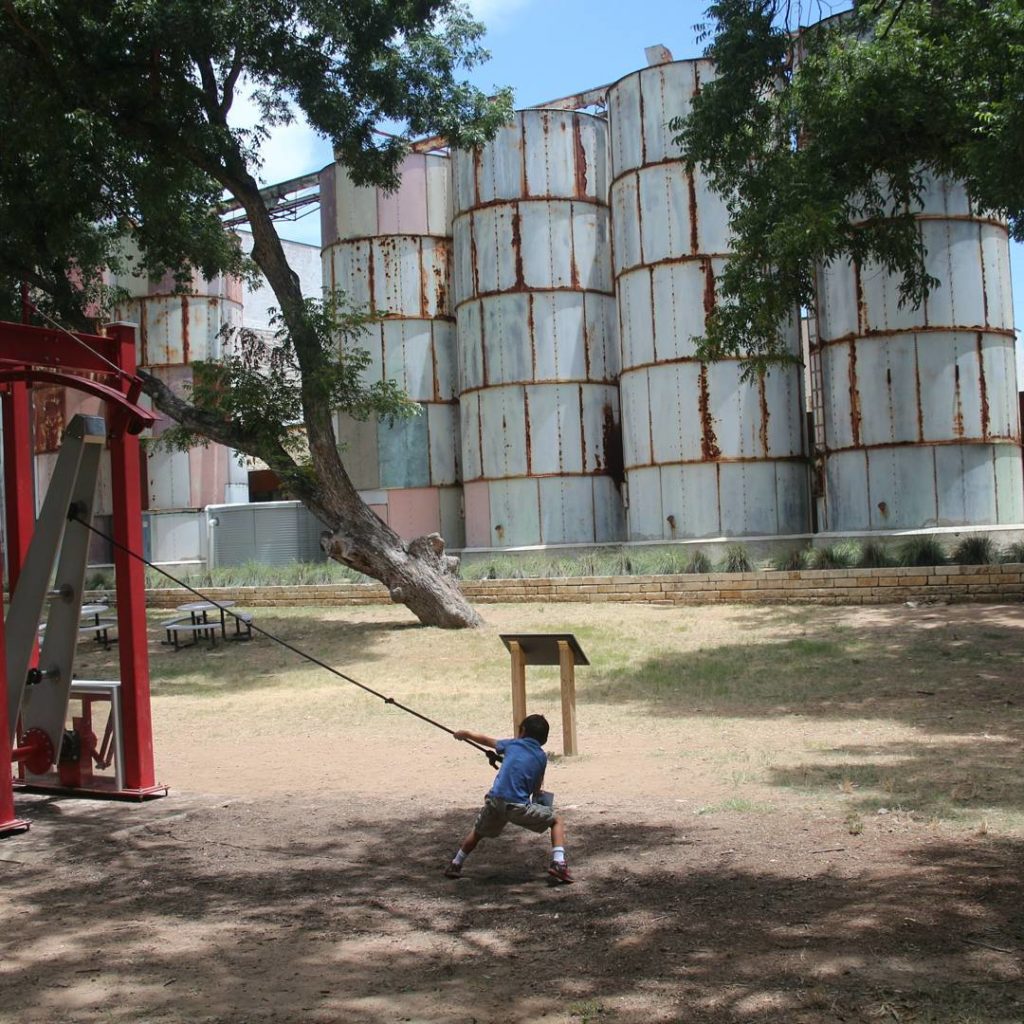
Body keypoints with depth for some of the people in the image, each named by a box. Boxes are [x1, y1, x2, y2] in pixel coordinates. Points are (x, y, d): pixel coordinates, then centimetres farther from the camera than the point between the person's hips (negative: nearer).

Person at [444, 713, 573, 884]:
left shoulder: (512, 744, 16)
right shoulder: (542, 757, 11)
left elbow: (486, 740, 31)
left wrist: (466, 733, 47)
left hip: (494, 802, 3)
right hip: (519, 807, -3)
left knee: (478, 831, 31)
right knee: (556, 820, 14)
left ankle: (455, 865, 39)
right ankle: (558, 864, -3)